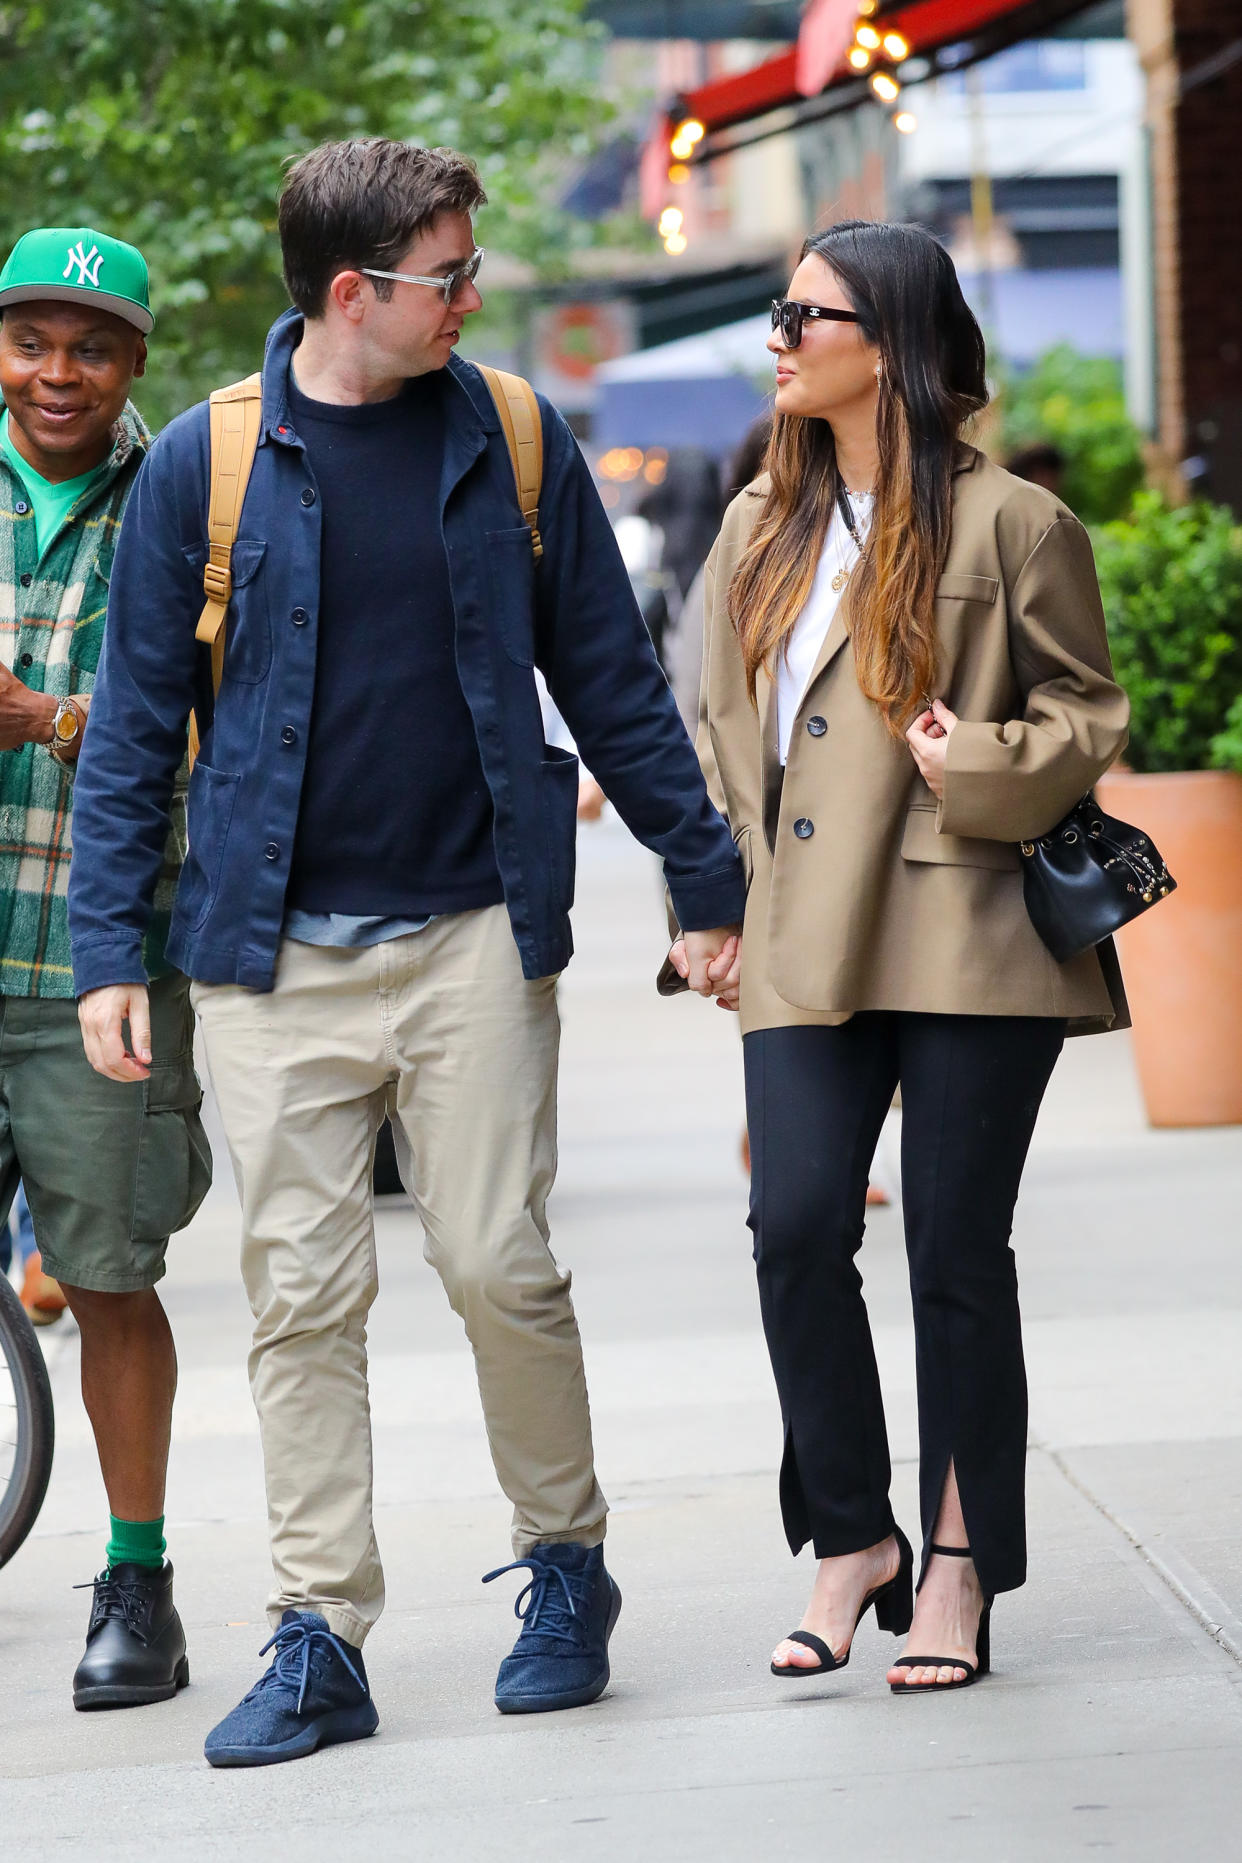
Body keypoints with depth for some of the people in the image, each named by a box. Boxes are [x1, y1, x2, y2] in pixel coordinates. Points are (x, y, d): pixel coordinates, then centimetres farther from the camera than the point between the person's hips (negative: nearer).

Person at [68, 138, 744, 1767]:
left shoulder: (513, 447, 4)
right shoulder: (204, 464, 0)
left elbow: (610, 681, 10)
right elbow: (136, 719, 4)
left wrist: (707, 881, 9)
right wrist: (107, 947, -1)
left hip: (472, 931, 0)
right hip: (277, 956, 0)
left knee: (499, 1265, -2)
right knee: (303, 1295, 1)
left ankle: (567, 1569, 18)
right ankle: (321, 1641, 7)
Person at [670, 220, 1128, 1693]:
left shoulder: (1010, 524, -2)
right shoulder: (762, 530, 14)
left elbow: (1088, 717, 2)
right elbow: (721, 727, 20)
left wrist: (979, 768, -15)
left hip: (968, 938, -4)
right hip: (807, 947, 4)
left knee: (957, 1249, 0)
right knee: (796, 1229, -8)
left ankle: (959, 1566, 12)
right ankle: (851, 1537, 8)